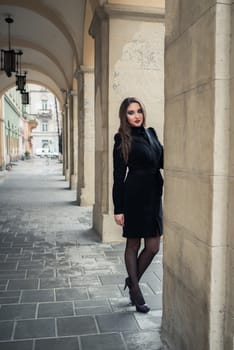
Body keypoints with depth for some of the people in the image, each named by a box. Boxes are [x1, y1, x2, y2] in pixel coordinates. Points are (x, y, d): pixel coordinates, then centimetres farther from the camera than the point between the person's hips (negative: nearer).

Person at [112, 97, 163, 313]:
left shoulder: (151, 133, 11)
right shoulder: (123, 140, -6)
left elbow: (162, 161, 13)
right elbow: (118, 175, -8)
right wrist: (118, 208, -11)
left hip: (154, 195, 6)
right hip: (135, 196, -6)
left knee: (153, 247, 8)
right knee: (133, 245, 9)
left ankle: (132, 280, 33)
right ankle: (135, 289, 27)